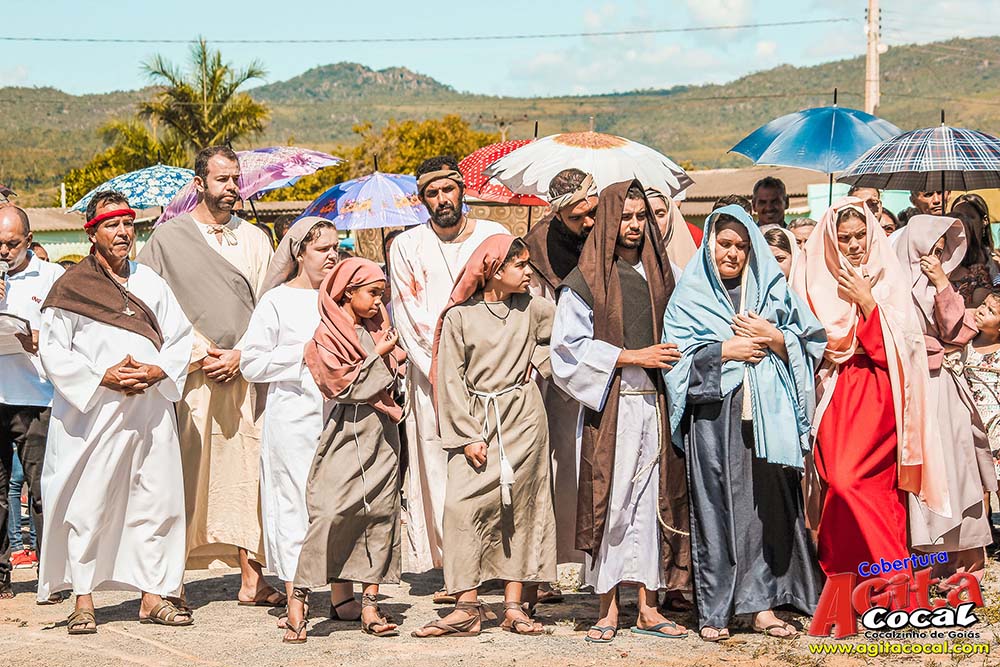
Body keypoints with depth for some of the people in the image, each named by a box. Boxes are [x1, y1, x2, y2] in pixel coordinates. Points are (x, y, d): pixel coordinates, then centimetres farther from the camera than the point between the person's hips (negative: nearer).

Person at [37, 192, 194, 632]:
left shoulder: (151, 283, 14)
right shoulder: (71, 288, 1)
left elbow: (181, 337, 10)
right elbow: (53, 352, -4)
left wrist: (157, 372, -9)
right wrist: (103, 377, -15)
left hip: (151, 409, 4)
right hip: (92, 411, -4)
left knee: (155, 501, 4)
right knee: (88, 506, -3)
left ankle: (153, 595, 12)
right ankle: (84, 600, 4)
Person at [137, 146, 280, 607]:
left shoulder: (254, 239, 15)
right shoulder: (168, 237, 7)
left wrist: (240, 354, -6)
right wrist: (199, 353, -7)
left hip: (244, 373, 3)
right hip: (190, 375, -2)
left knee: (246, 469, -1)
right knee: (187, 472, -6)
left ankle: (251, 576, 0)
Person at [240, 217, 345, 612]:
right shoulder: (277, 301, 1)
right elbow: (252, 364, -5)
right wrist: (303, 354, -11)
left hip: (339, 412, 5)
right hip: (293, 414, -4)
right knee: (294, 503, -2)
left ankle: (341, 592, 9)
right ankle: (294, 598, 5)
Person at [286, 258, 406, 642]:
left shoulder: (378, 327, 15)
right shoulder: (328, 335, -3)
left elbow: (396, 373, 22)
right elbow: (343, 385, -12)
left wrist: (392, 354, 3)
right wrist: (379, 355, -8)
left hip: (381, 434, 6)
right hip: (347, 433, -6)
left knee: (380, 513, 2)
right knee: (330, 512, -14)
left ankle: (370, 605, 5)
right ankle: (299, 597, -8)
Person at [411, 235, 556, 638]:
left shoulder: (532, 309, 6)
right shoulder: (459, 316, -1)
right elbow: (450, 380, -3)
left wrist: (538, 360, 9)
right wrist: (467, 436, -10)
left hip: (522, 419, 2)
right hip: (476, 420, -2)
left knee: (519, 507, 1)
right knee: (463, 506, -12)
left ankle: (514, 606, 5)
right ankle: (467, 608, -11)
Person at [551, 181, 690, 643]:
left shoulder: (658, 274, 14)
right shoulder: (586, 280, 0)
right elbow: (569, 345, -6)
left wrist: (668, 357, 3)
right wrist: (631, 356, -11)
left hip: (654, 402, 4)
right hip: (609, 405, -4)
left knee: (651, 501, 3)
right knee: (609, 502, -4)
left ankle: (647, 607, 9)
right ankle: (608, 608, 2)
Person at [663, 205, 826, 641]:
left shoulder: (772, 290, 16)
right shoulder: (690, 296, 10)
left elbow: (805, 345, 12)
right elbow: (678, 356, 0)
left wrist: (772, 338, -6)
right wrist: (727, 350, -8)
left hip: (767, 412, 2)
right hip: (714, 412, -2)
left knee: (768, 503, -2)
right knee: (715, 506, -4)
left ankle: (762, 604, 3)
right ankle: (713, 610, 1)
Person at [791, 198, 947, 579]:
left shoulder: (888, 278, 6)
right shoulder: (819, 281, 9)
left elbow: (899, 344, -3)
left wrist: (866, 301, -9)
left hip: (879, 394, -2)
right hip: (837, 392, 2)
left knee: (847, 480, -14)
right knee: (841, 480, -12)